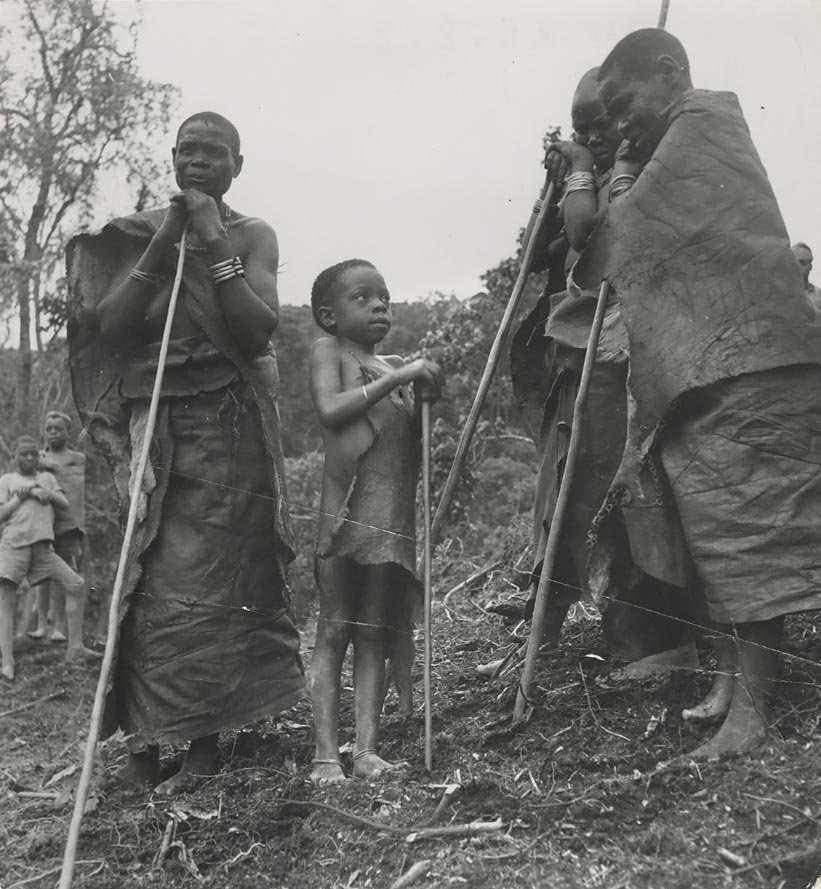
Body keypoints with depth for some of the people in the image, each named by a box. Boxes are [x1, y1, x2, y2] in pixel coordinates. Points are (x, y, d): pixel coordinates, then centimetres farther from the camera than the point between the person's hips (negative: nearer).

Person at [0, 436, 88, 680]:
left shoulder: (47, 477, 23)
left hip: (43, 547, 3)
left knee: (76, 584, -2)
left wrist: (42, 491, -5)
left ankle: (75, 648, 6)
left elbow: (64, 504, 9)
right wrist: (23, 496, -4)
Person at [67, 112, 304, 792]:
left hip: (227, 430, -2)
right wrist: (160, 251, -10)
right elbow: (108, 329, -1)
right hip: (151, 426, 2)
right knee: (145, 579, -2)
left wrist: (215, 247, -14)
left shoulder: (251, 235, 4)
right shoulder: (138, 232, 10)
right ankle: (144, 739, 6)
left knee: (207, 581, -4)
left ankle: (204, 737, 5)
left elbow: (258, 329, -10)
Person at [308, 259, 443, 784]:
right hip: (348, 511, -5)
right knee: (334, 631, -2)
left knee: (374, 635, 5)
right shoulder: (329, 351, 5)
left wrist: (426, 394, 2)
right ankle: (327, 753, 0)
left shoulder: (397, 366, 20)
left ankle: (368, 748, 6)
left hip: (397, 518, 5)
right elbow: (330, 410, -13)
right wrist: (397, 378, -14)